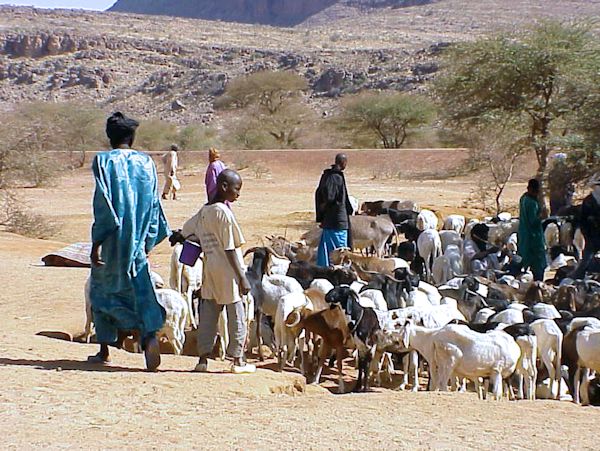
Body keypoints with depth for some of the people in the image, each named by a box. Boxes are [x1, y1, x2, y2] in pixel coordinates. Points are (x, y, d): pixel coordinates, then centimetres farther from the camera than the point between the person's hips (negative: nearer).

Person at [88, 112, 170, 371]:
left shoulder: (104, 161, -7)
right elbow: (153, 204, 7)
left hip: (112, 241, -3)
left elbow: (102, 204, -13)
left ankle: (104, 351, 18)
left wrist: (96, 243, -10)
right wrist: (147, 241, 15)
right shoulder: (146, 163, 5)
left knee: (102, 291, 13)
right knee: (140, 290, 2)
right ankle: (149, 335, -24)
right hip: (138, 241, 3)